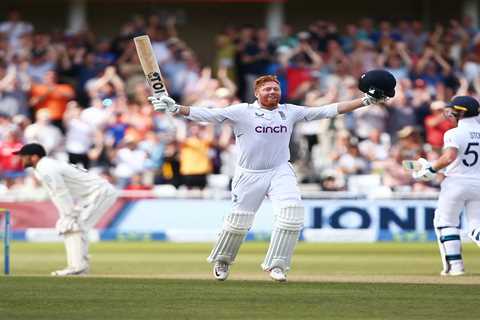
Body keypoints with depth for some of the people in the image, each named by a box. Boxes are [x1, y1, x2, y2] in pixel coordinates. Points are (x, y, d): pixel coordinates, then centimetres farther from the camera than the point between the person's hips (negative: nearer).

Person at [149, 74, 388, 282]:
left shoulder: (290, 112, 5)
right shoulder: (241, 112, -6)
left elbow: (327, 111, 6)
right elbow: (207, 115, -13)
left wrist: (364, 102, 1)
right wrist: (175, 109, -26)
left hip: (281, 172, 3)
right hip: (249, 175, -2)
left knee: (292, 212, -18)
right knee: (239, 221, 4)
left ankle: (276, 264, -7)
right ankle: (222, 260, 32)